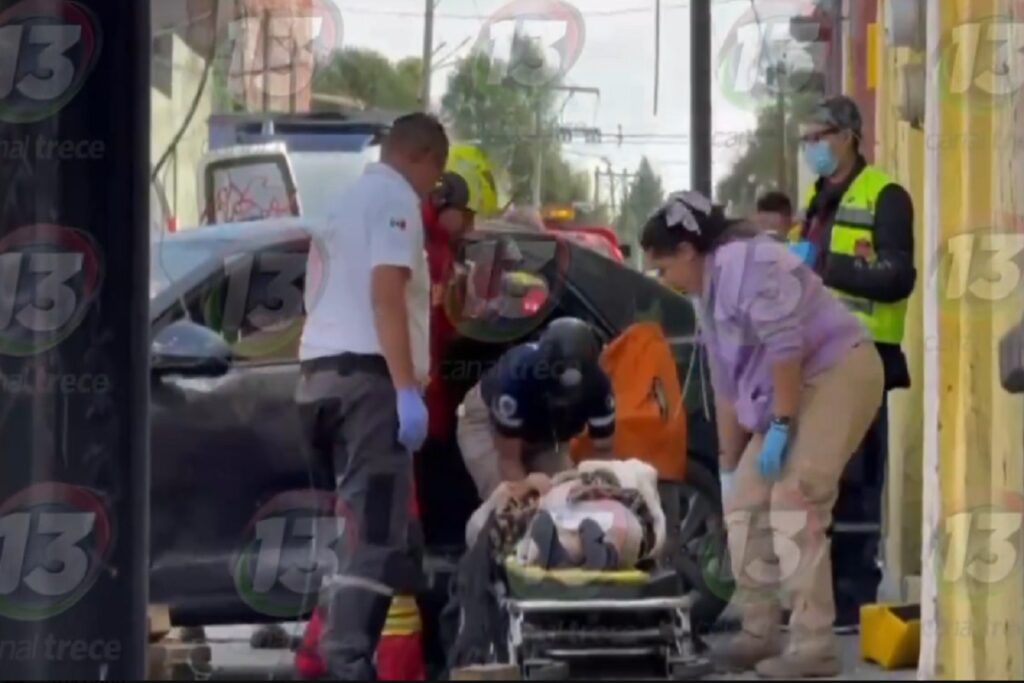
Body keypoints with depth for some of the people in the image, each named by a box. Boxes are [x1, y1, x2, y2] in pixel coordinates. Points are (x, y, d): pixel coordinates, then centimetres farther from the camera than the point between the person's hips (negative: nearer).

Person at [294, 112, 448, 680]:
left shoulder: (347, 200, 23)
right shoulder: (396, 200, -5)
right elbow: (385, 295, -17)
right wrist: (408, 389, -21)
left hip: (321, 369, 9)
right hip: (368, 373, -9)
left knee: (358, 516, 14)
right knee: (376, 525, -14)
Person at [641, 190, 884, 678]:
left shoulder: (744, 262, -15)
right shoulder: (709, 296, 16)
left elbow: (785, 344, -22)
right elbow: (727, 388, 21)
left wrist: (780, 427, -19)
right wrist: (728, 465, 23)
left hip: (838, 372, -10)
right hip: (796, 389, 10)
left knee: (792, 503, -18)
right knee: (744, 502, 10)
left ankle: (813, 646, -18)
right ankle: (760, 633, 17)